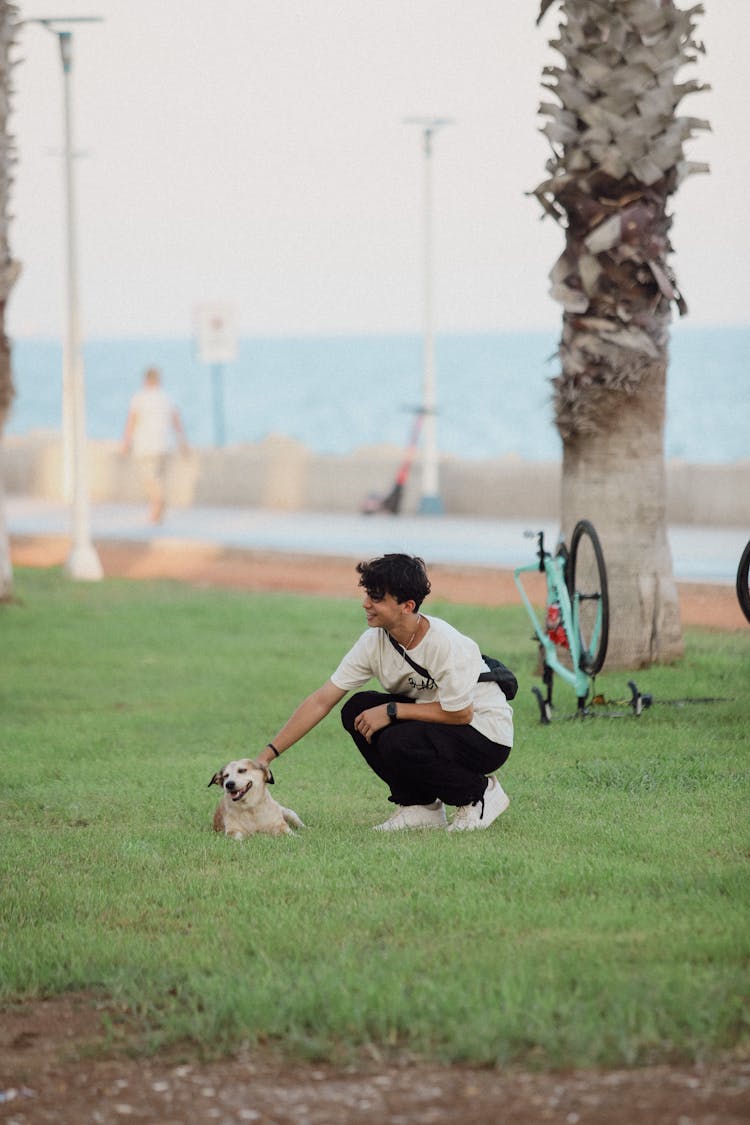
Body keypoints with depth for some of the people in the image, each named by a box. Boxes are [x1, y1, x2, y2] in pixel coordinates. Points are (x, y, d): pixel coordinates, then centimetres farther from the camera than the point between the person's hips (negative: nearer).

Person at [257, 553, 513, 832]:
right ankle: (420, 807, -1)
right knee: (357, 709, -11)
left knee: (398, 743, -30)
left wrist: (391, 711, -22)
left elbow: (460, 714, -24)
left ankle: (481, 792, -5)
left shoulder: (446, 644, -28)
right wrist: (268, 753, -13)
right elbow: (321, 701, -7)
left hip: (488, 736, -7)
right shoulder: (375, 641, -9)